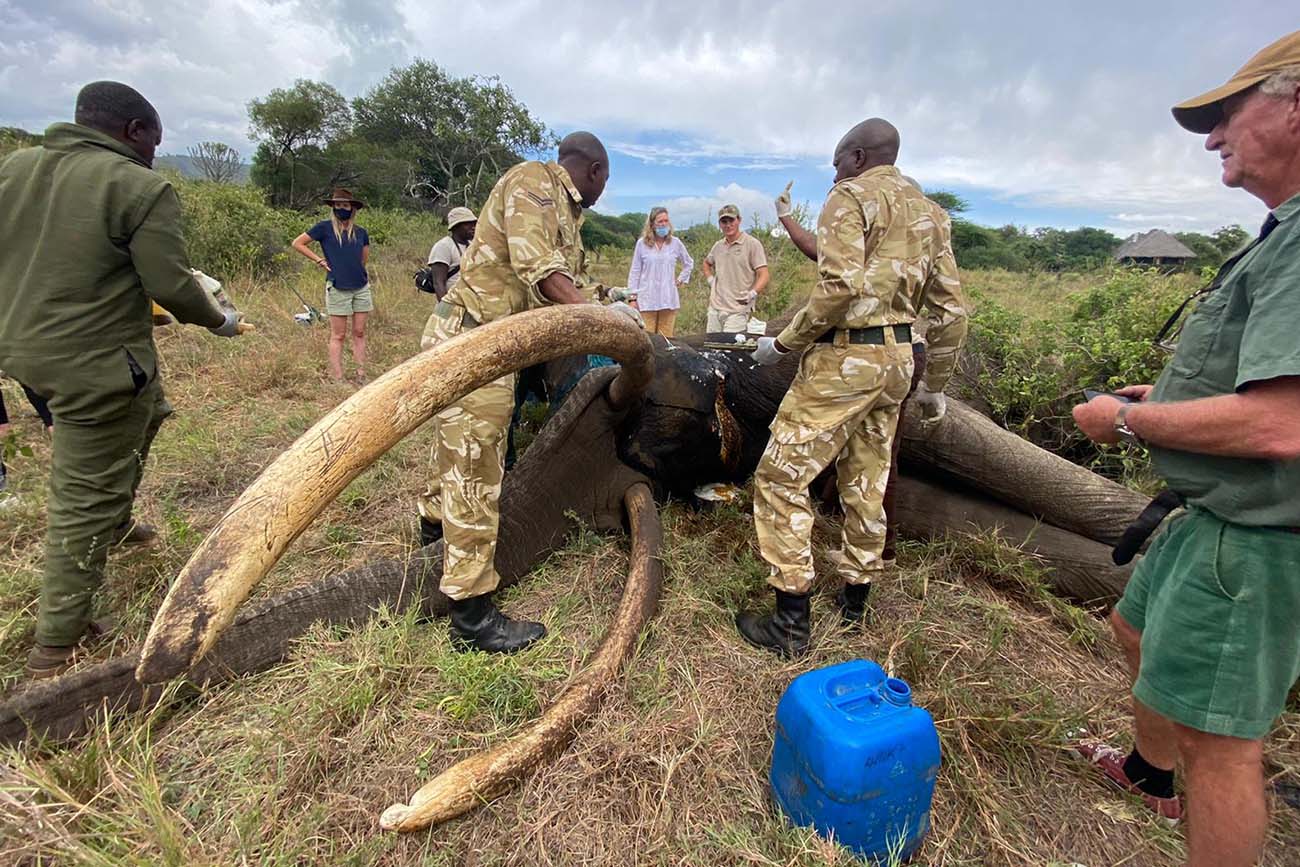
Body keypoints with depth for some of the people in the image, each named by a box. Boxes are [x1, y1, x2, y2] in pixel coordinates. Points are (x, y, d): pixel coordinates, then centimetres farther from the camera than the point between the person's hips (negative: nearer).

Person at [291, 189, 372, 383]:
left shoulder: (360, 232, 10)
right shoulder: (324, 228, 0)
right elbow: (297, 243, 4)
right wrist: (319, 260, -1)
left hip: (361, 288, 4)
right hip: (337, 288, -4)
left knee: (359, 333, 5)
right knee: (338, 336, 0)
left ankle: (361, 377, 10)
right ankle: (337, 379, 3)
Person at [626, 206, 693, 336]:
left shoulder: (675, 243, 6)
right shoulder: (642, 243, 1)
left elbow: (689, 263, 24)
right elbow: (635, 271, 5)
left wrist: (681, 279, 13)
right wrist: (633, 297, 2)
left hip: (669, 300, 2)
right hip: (647, 300, -1)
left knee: (666, 338, 2)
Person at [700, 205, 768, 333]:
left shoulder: (752, 244, -4)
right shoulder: (718, 246, 13)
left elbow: (764, 275, -8)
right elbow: (707, 263, 34)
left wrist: (752, 294, -19)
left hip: (738, 310, -6)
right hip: (715, 308, 6)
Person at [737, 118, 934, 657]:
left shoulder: (850, 197, -5)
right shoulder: (922, 208, 20)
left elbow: (839, 288, -20)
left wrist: (784, 343, -11)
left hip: (847, 356, -9)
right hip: (899, 357, 9)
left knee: (781, 475, -5)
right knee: (866, 482, 15)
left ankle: (791, 624, -1)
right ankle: (855, 598, 27)